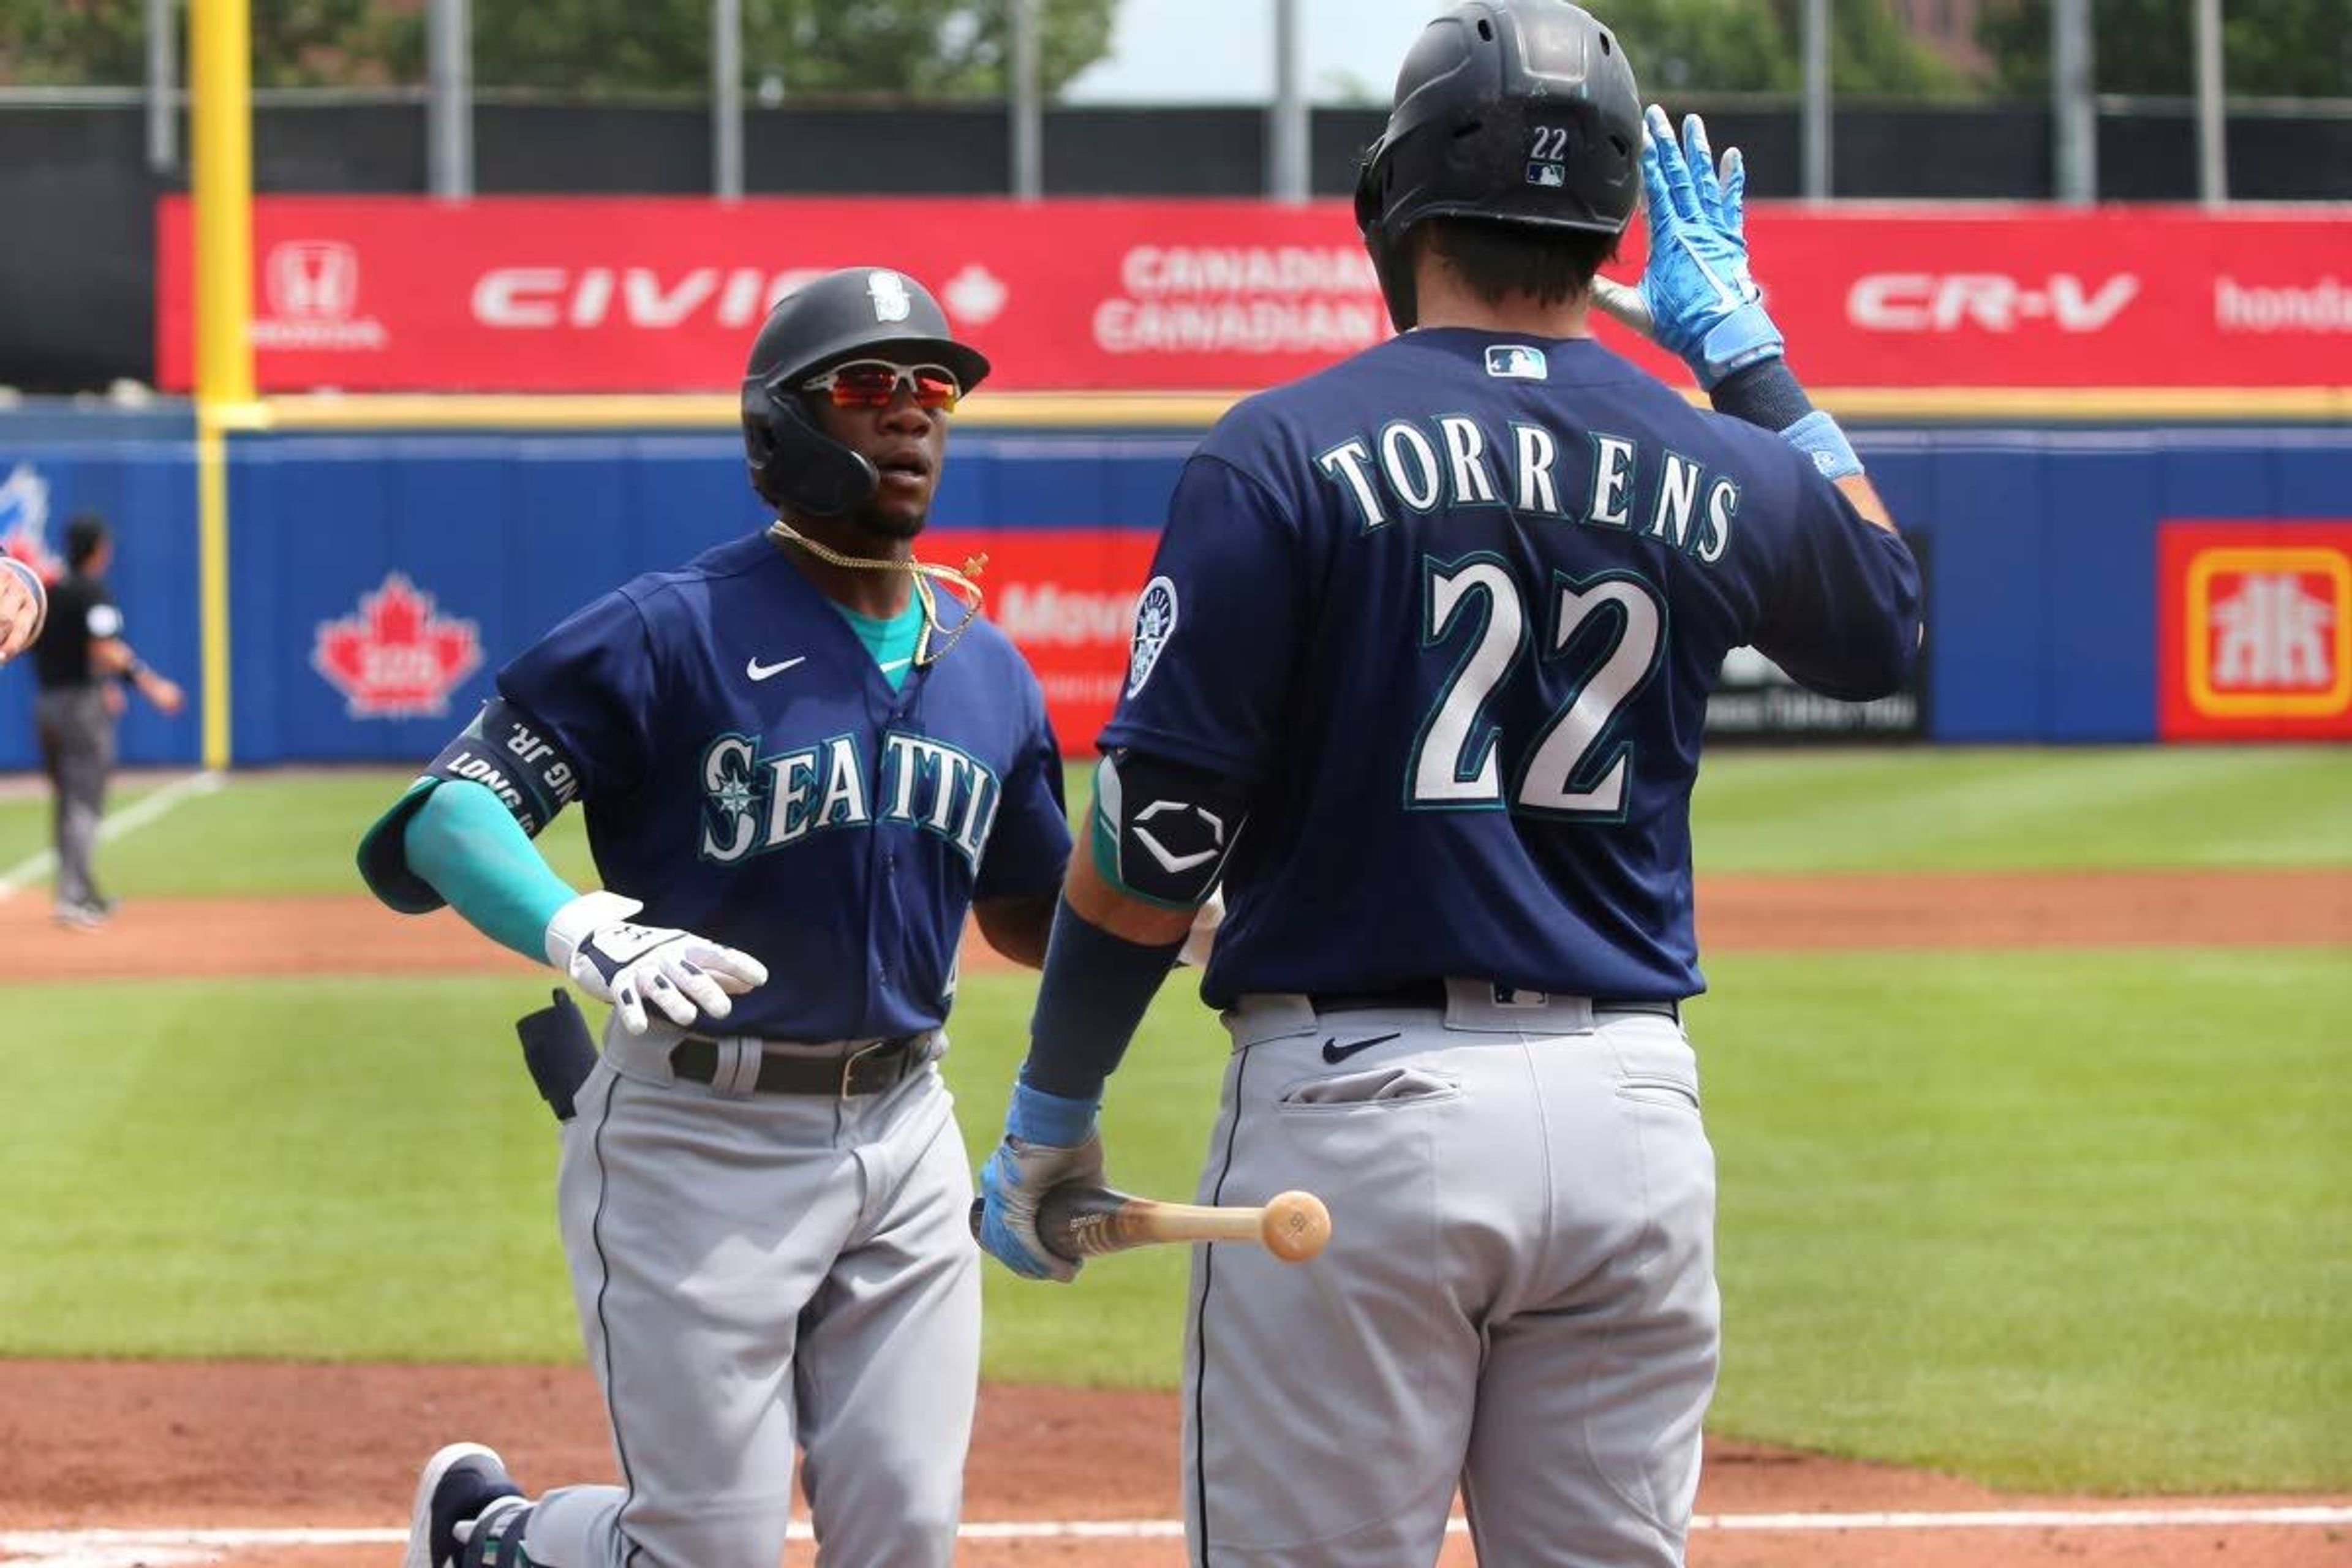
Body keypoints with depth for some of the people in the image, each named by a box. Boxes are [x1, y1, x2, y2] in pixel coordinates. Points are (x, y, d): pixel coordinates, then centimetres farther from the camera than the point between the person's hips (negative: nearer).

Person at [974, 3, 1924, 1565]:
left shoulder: (1285, 454, -6)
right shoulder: (1713, 469, 6)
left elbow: (1154, 843, -8)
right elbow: (1883, 618, 30)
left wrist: (1048, 1123, 3)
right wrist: (1744, 345, 34)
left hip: (1362, 1104, -4)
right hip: (1633, 1111, 4)